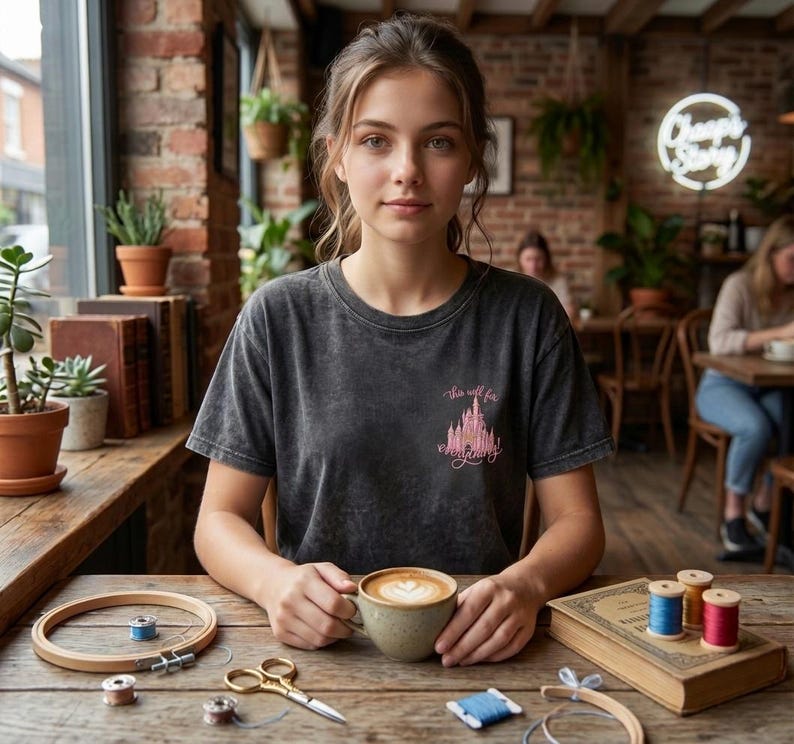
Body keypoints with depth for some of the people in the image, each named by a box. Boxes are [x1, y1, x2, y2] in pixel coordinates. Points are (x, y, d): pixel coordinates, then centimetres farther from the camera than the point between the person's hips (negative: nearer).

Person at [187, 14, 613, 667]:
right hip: (322, 646, 1)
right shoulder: (279, 318, -3)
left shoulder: (526, 315, -3)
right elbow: (220, 517, 0)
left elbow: (577, 520, -1)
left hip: (475, 650, 0)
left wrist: (525, 585, -22)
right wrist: (276, 580, -21)